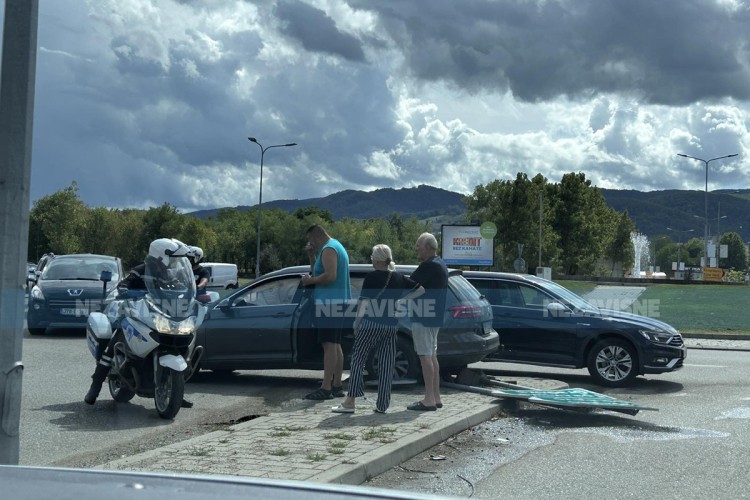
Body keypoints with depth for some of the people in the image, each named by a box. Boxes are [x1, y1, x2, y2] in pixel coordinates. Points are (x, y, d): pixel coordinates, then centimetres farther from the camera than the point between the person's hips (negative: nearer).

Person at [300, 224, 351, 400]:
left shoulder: (328, 249, -12)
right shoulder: (337, 246, 21)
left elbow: (330, 275, -25)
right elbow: (317, 272, 27)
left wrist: (310, 280, -13)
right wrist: (311, 256, 13)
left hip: (329, 303, -11)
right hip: (337, 302, 11)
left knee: (329, 345, -12)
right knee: (335, 345, 12)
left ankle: (326, 388, -15)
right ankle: (337, 386, 16)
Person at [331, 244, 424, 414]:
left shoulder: (371, 277, -7)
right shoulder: (399, 278, 8)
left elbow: (363, 302, -8)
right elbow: (421, 289, 13)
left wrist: (357, 323, 0)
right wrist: (401, 298, 14)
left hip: (370, 324, -5)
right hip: (390, 326, 5)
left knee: (358, 360, 1)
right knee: (386, 365, 7)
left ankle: (350, 401, -2)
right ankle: (382, 404, 8)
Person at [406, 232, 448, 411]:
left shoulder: (429, 266, -17)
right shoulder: (440, 264, 15)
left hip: (424, 318, -10)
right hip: (434, 317, 10)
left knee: (425, 356, -8)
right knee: (432, 356, 13)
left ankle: (429, 400, -7)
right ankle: (436, 397, 18)